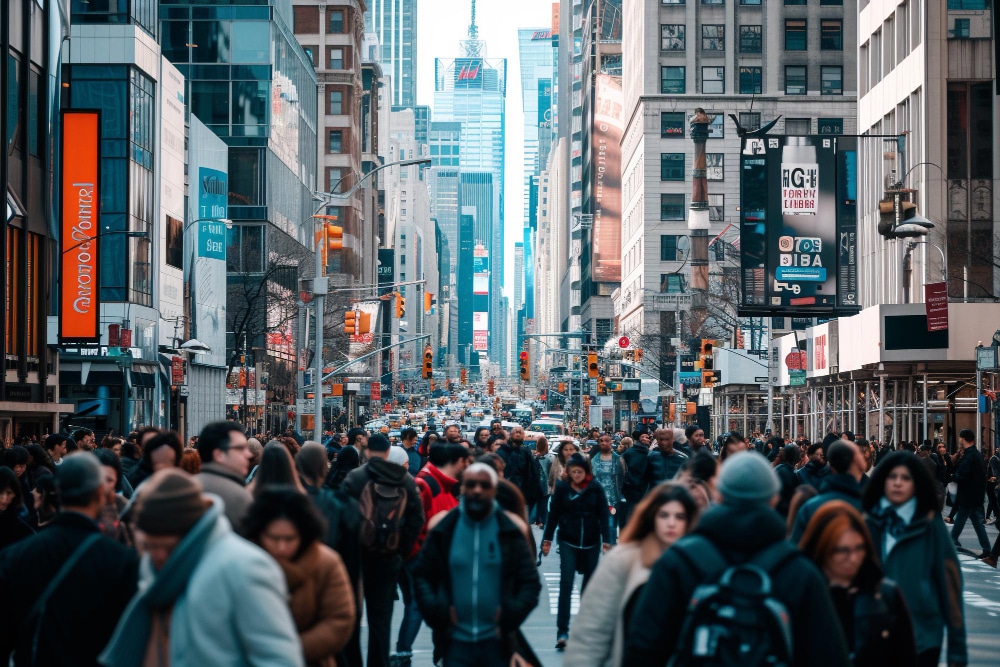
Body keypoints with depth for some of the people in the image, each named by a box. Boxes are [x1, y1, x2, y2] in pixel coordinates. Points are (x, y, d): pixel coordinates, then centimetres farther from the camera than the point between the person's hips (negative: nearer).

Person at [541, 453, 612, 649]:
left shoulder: (596, 489, -3)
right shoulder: (561, 488, -3)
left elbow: (604, 515, -2)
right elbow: (554, 514, 2)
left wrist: (606, 540, -8)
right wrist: (547, 539, 2)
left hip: (591, 543, 1)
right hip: (568, 542, -1)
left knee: (590, 583, 10)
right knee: (566, 584, -10)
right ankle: (562, 631, -13)